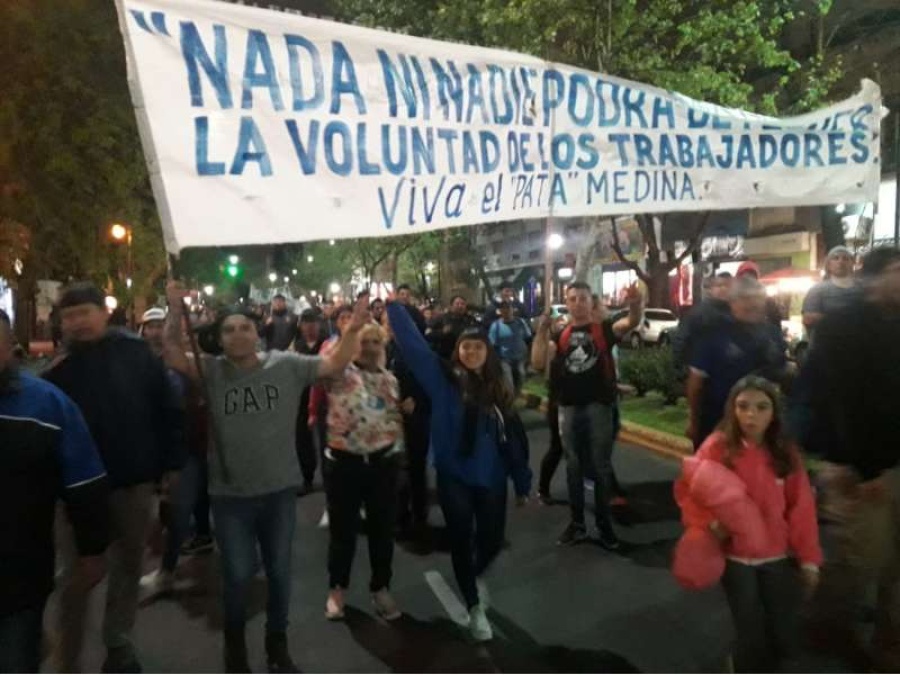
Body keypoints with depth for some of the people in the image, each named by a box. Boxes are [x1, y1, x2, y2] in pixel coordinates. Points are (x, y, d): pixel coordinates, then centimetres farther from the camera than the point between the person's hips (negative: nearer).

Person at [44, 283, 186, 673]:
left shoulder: (136, 352, -6)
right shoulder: (59, 366, -7)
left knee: (128, 567, 17)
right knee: (77, 578, 8)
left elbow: (168, 409, -3)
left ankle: (119, 644, 38)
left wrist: (172, 462, -3)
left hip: (134, 481, 2)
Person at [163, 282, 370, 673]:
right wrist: (175, 311, -26)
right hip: (231, 495, -1)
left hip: (280, 490, 1)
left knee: (279, 570, 17)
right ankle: (235, 640, 42)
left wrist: (353, 330, -21)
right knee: (238, 574, 12)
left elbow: (334, 365, -6)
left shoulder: (286, 365, -5)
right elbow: (173, 356, -15)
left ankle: (277, 642, 41)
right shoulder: (212, 371, -4)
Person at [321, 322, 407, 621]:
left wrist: (405, 410, -4)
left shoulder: (390, 379, 8)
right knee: (343, 528, 11)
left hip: (383, 461, 3)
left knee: (382, 528, 13)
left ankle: (380, 588, 32)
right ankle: (337, 588, 32)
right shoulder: (339, 374, -6)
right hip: (345, 461, -3)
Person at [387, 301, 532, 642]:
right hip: (454, 477, -2)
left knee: (492, 539, 10)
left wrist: (522, 482, 5)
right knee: (462, 541, 7)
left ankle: (476, 577, 46)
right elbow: (413, 345, -13)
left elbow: (514, 436, 4)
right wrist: (394, 305, -15)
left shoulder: (497, 389, 1)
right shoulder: (444, 379, -6)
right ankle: (474, 607, 31)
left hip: (491, 478, 3)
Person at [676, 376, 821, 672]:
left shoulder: (786, 453, -5)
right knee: (750, 634, 8)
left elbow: (801, 508, -1)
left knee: (786, 633, 10)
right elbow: (686, 490, -7)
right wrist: (710, 522, -20)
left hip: (779, 556, 3)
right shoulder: (717, 447, -14)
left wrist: (808, 557, 0)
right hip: (735, 556, -2)